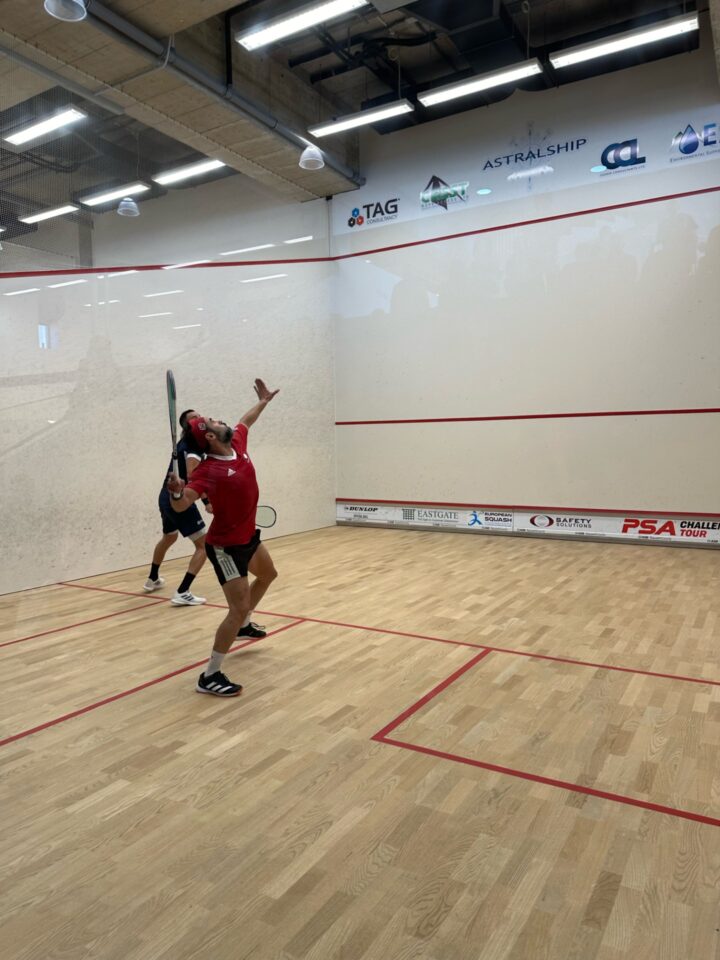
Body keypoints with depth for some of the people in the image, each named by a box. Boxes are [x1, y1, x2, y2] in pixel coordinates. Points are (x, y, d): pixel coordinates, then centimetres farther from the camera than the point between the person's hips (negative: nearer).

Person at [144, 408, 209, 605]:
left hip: (166, 497, 10)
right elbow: (191, 475, -29)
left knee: (168, 538, 34)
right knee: (203, 545, -8)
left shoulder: (184, 442, 14)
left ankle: (152, 579, 54)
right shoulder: (194, 444, -14)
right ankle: (182, 593, -15)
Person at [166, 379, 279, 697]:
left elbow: (245, 421, 16)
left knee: (268, 575, 32)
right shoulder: (209, 470, -30)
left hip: (248, 536, 10)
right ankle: (210, 676, -2)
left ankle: (244, 625, 54)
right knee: (238, 608, -13)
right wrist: (176, 493, -61)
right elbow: (181, 506, -39)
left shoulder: (237, 443, -7)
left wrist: (263, 401, 30)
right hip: (226, 546, -10)